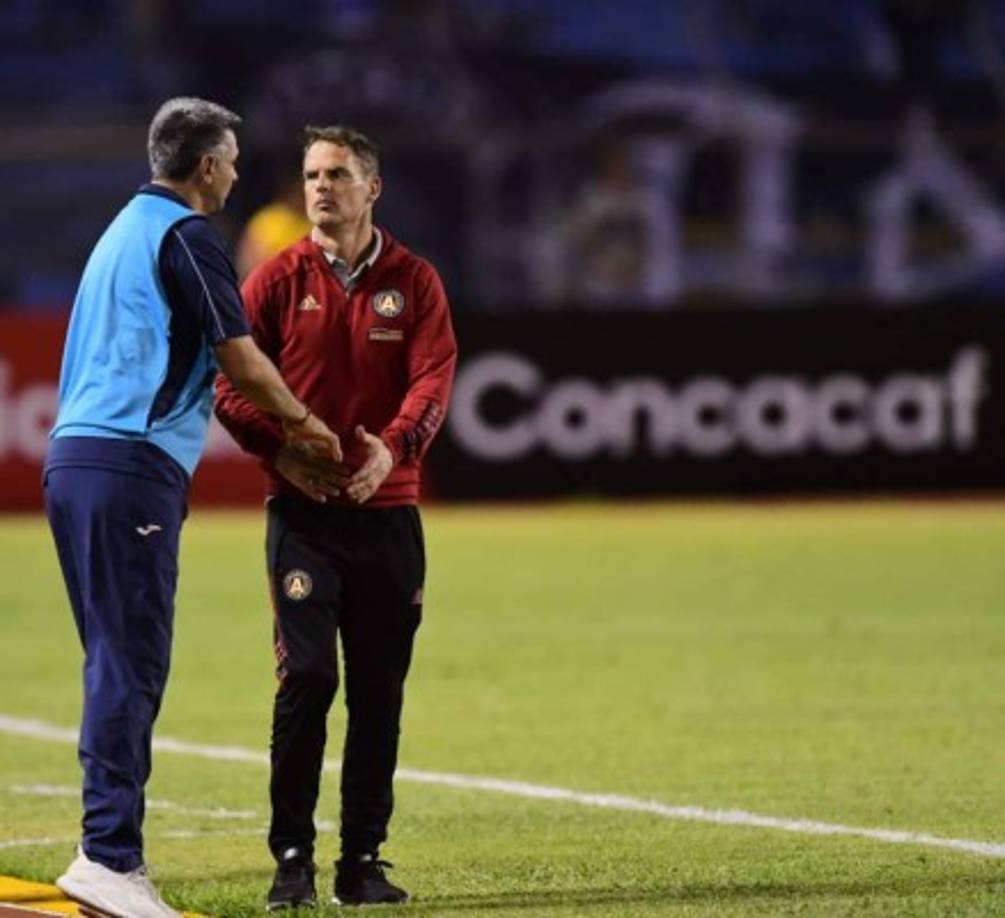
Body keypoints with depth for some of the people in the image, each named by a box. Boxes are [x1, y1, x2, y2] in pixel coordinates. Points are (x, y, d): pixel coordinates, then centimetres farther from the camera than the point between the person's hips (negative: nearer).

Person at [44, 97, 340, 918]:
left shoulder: (124, 231, 22)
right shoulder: (186, 236, -7)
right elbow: (242, 360, -10)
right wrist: (302, 422, 8)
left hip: (75, 459, 9)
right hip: (132, 466, -9)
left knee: (118, 661, 13)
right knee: (132, 665, -11)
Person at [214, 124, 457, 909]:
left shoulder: (413, 281, 6)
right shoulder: (279, 280, 5)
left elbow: (433, 379, -5)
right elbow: (230, 381, 1)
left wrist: (392, 447, -23)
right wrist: (279, 449, -15)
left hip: (388, 511, 2)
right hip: (302, 510, -2)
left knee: (379, 690, 4)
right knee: (307, 675, -12)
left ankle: (364, 860, 12)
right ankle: (292, 859, -5)